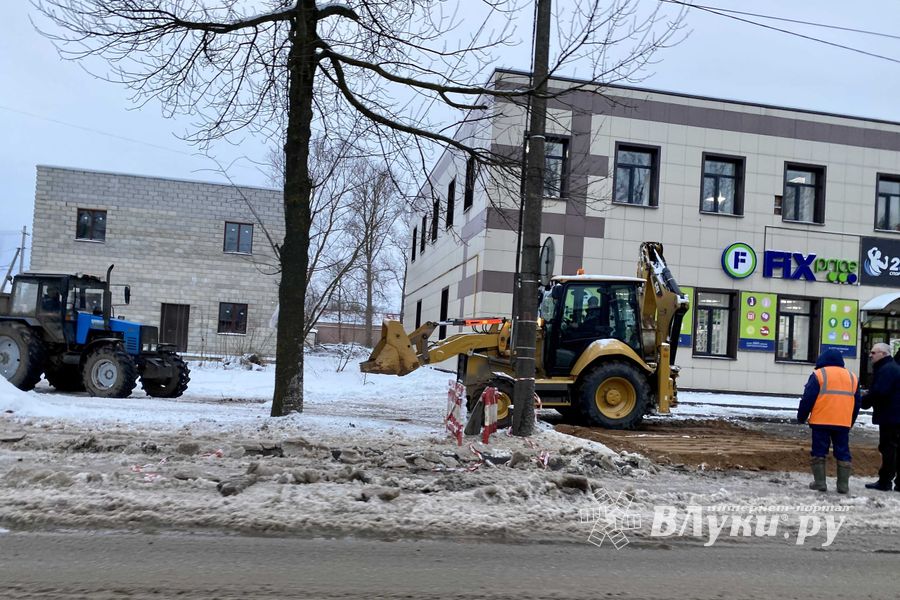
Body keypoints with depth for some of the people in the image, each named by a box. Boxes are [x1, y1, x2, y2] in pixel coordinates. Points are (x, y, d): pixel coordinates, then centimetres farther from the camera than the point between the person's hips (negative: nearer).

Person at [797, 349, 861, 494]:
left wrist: (801, 417, 5)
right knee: (843, 453, 9)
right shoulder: (852, 377, 15)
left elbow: (807, 399, -6)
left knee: (818, 452, 5)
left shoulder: (818, 374, -2)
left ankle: (819, 482, 4)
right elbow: (857, 403, 20)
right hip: (843, 423, 4)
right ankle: (843, 485, 8)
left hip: (821, 422, -4)